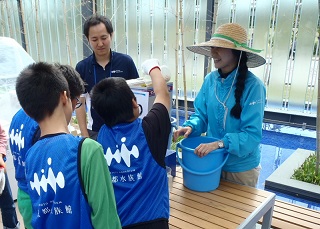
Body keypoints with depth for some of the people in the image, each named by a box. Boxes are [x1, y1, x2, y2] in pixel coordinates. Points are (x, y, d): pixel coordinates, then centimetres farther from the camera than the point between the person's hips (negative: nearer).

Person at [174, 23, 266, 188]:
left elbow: (252, 134, -23)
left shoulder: (252, 86, -21)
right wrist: (191, 126, -17)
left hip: (241, 167, -4)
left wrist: (219, 143, -35)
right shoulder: (210, 79, -5)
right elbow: (201, 114, 4)